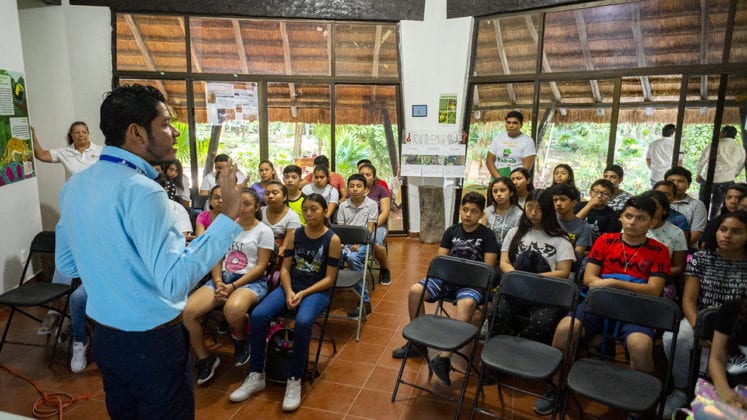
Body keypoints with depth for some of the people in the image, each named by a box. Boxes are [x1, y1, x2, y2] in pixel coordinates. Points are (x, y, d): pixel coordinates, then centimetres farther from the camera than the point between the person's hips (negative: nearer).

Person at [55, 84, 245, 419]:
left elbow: (66, 265, 12)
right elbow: (175, 282, -32)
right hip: (151, 342, -8)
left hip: (105, 337, 8)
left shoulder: (74, 186, 1)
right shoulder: (141, 191, -25)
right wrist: (228, 216, -30)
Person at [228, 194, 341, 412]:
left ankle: (295, 380, -17)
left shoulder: (332, 239, -5)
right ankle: (256, 376, -7)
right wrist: (289, 292, -12)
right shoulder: (295, 235, 7)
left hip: (317, 290, -4)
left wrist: (303, 294, -17)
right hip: (290, 286, 4)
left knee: (302, 321, -36)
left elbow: (329, 278, -7)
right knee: (258, 315, -22)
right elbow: (285, 268, 6)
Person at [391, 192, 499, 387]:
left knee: (467, 303, -39)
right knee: (415, 290, -20)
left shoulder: (487, 235, 2)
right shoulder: (452, 231, 13)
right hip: (447, 277, 4)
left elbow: (488, 268, -3)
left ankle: (443, 358, -42)